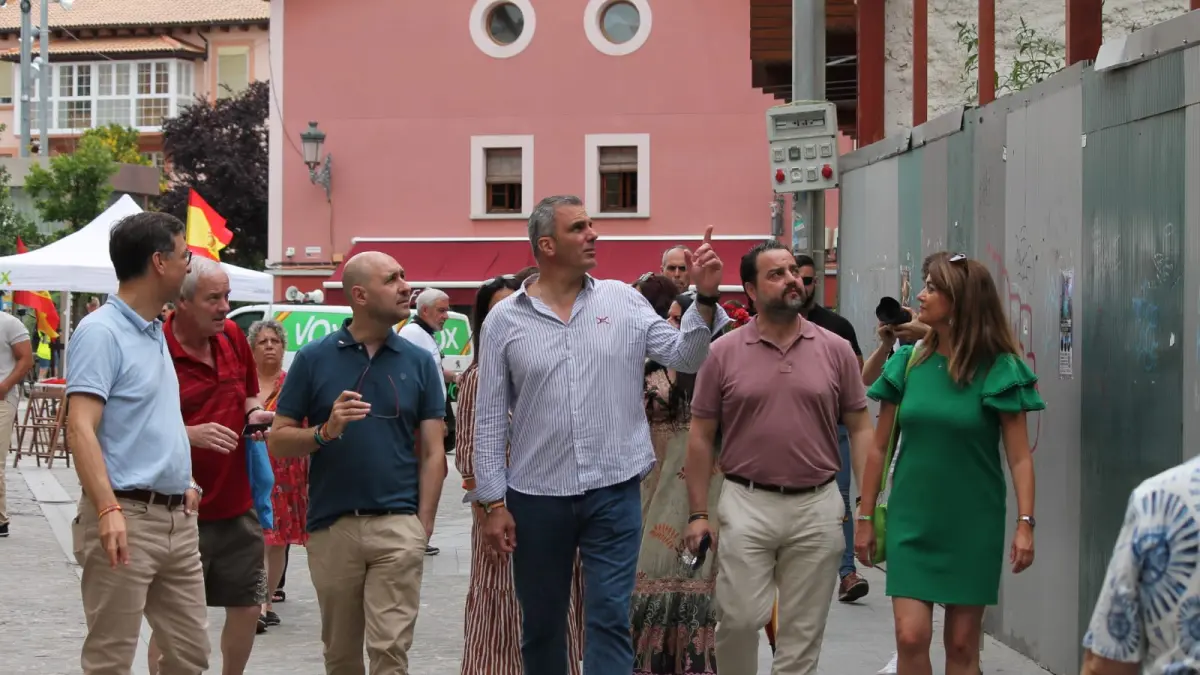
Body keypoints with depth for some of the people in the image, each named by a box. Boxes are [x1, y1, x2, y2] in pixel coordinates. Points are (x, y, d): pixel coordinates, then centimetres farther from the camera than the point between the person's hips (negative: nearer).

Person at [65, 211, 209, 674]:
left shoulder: (156, 332, 16)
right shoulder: (101, 332, -12)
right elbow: (81, 428, -21)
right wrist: (108, 509, -30)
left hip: (177, 518, 9)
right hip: (127, 519, -9)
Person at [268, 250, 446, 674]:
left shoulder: (419, 362, 6)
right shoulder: (314, 359, 2)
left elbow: (432, 452, 5)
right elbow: (278, 441, 4)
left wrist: (424, 525, -4)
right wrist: (326, 432, -15)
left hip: (398, 525, 0)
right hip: (331, 526, 0)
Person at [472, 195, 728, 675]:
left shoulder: (623, 301, 3)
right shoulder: (504, 320, 0)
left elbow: (684, 358, 1)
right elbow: (490, 419, 1)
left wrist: (705, 298, -14)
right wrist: (493, 501, -2)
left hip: (614, 492, 0)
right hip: (535, 496, 0)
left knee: (610, 619, -2)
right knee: (540, 625, 12)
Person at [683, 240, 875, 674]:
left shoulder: (836, 350, 3)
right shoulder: (723, 353, 0)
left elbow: (860, 429, 6)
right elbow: (701, 437, 4)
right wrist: (698, 513, 0)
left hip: (817, 507, 1)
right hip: (746, 504, -1)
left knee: (803, 631, 7)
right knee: (739, 618, -3)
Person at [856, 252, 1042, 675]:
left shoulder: (998, 370, -6)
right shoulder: (907, 364, 2)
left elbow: (1019, 457, -6)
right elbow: (879, 448, 7)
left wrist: (1025, 524, -15)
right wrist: (865, 518, 7)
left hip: (972, 525, -2)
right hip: (911, 521, 2)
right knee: (911, 635, -8)